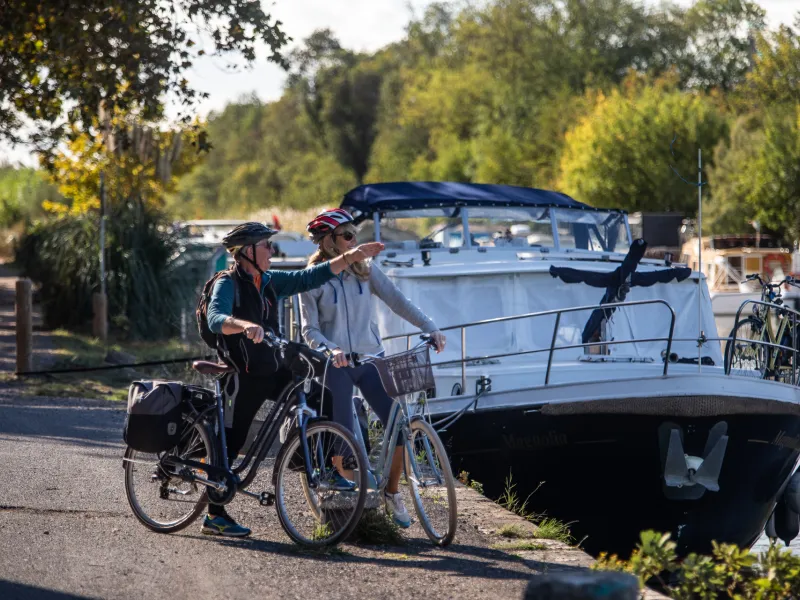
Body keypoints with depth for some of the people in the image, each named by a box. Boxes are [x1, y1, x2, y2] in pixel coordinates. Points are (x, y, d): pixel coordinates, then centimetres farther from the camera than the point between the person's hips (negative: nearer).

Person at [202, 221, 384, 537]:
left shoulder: (269, 282, 9)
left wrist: (352, 257, 0)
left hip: (273, 371, 7)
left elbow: (310, 278, 9)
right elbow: (215, 318, -30)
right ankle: (214, 515, 5)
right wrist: (245, 326, -51)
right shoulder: (228, 284, -12)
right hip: (243, 376, -7)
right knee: (231, 442, -2)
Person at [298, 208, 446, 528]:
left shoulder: (366, 270, 4)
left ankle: (392, 492, 12)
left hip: (370, 359, 3)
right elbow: (309, 330, -8)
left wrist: (430, 329, -10)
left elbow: (398, 301, 1)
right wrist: (330, 350, -27)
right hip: (335, 366, -3)